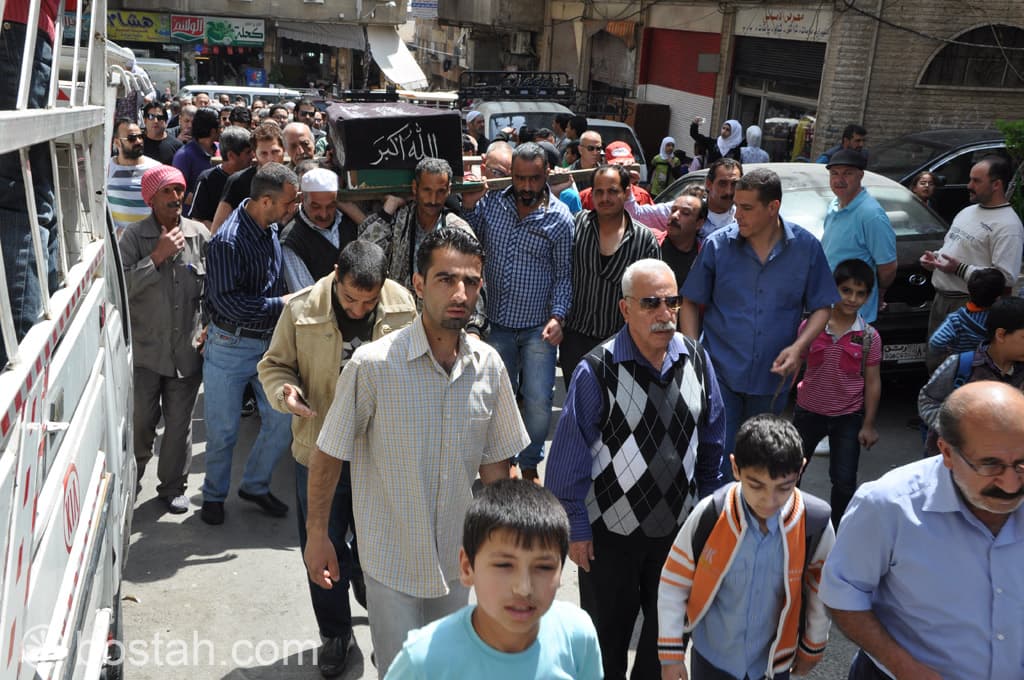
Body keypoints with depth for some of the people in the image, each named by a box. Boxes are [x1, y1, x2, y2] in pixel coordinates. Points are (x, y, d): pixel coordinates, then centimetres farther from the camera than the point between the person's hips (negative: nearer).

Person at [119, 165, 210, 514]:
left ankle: (173, 486, 28)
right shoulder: (134, 235, -5)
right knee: (141, 420, 9)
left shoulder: (199, 234, -1)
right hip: (145, 348, -1)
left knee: (179, 423, 10)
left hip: (187, 348, 1)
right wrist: (158, 256, -19)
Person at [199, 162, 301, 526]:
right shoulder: (228, 241, -22)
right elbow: (227, 302, -25)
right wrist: (279, 303, -18)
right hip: (231, 346, -6)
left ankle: (255, 485, 28)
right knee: (223, 429, 6)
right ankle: (214, 494, 29)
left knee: (283, 420, 7)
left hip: (270, 342, 7)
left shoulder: (273, 228, 2)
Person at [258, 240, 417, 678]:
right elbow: (273, 365, -4)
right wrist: (285, 392, -24)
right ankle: (335, 632, 35)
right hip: (321, 451, -1)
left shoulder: (403, 306, -10)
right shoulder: (301, 310, -16)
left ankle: (366, 579, 55)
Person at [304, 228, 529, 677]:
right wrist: (316, 533, -5)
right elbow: (328, 456, -10)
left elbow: (495, 462, 4)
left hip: (457, 558, 4)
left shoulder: (489, 366, -7)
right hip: (392, 559, -4)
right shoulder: (372, 364, -20)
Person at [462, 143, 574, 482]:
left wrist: (557, 316, -13)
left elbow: (564, 274, -2)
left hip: (538, 327, -2)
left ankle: (530, 466, 21)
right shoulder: (491, 203, -1)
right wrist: (469, 205, -7)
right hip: (497, 323, 3)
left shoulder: (559, 217, -7)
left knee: (538, 401, -2)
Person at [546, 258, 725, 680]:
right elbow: (569, 458, -15)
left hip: (679, 525, 4)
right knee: (607, 633, 17)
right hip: (611, 531, -4)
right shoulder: (597, 372, -21)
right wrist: (575, 530, -11)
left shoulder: (697, 361, -7)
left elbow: (711, 443, 5)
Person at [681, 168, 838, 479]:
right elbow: (692, 303, 2)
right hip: (720, 373, -2)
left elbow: (822, 307, 4)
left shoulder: (806, 247, -3)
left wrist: (799, 346, -13)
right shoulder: (717, 245, -5)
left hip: (772, 378, 2)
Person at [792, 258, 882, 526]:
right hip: (808, 412, 1)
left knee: (844, 481, 6)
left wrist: (868, 425, -3)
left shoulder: (869, 337, -8)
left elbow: (872, 382, -3)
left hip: (848, 417, -1)